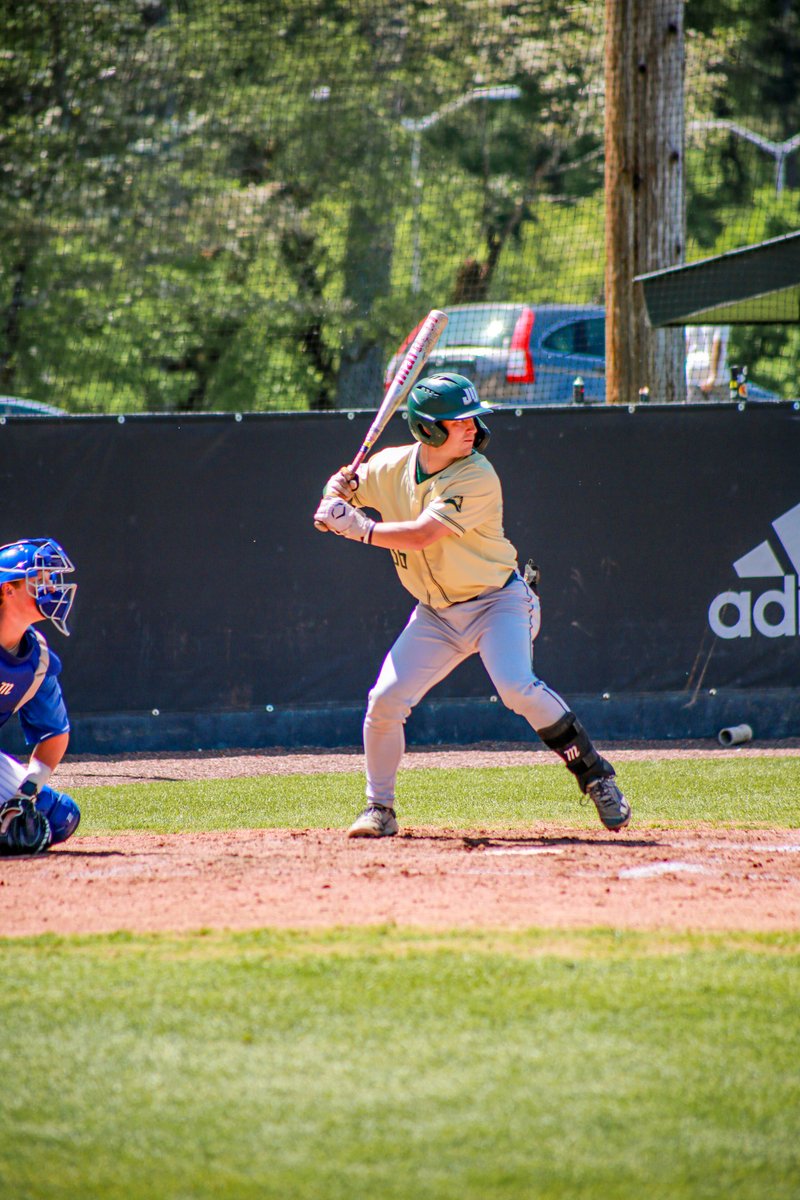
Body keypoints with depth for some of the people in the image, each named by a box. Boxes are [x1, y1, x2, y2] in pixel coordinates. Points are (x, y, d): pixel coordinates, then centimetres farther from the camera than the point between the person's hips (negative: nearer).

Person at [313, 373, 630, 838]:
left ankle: (596, 777, -15)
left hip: (497, 602, -5)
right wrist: (338, 490, -10)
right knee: (386, 700, -5)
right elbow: (343, 488, 15)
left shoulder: (477, 478, -22)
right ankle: (380, 809, 13)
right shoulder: (391, 467, -4)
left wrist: (355, 526, -25)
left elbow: (419, 537, -29)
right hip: (436, 613, 5)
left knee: (518, 687, -27)